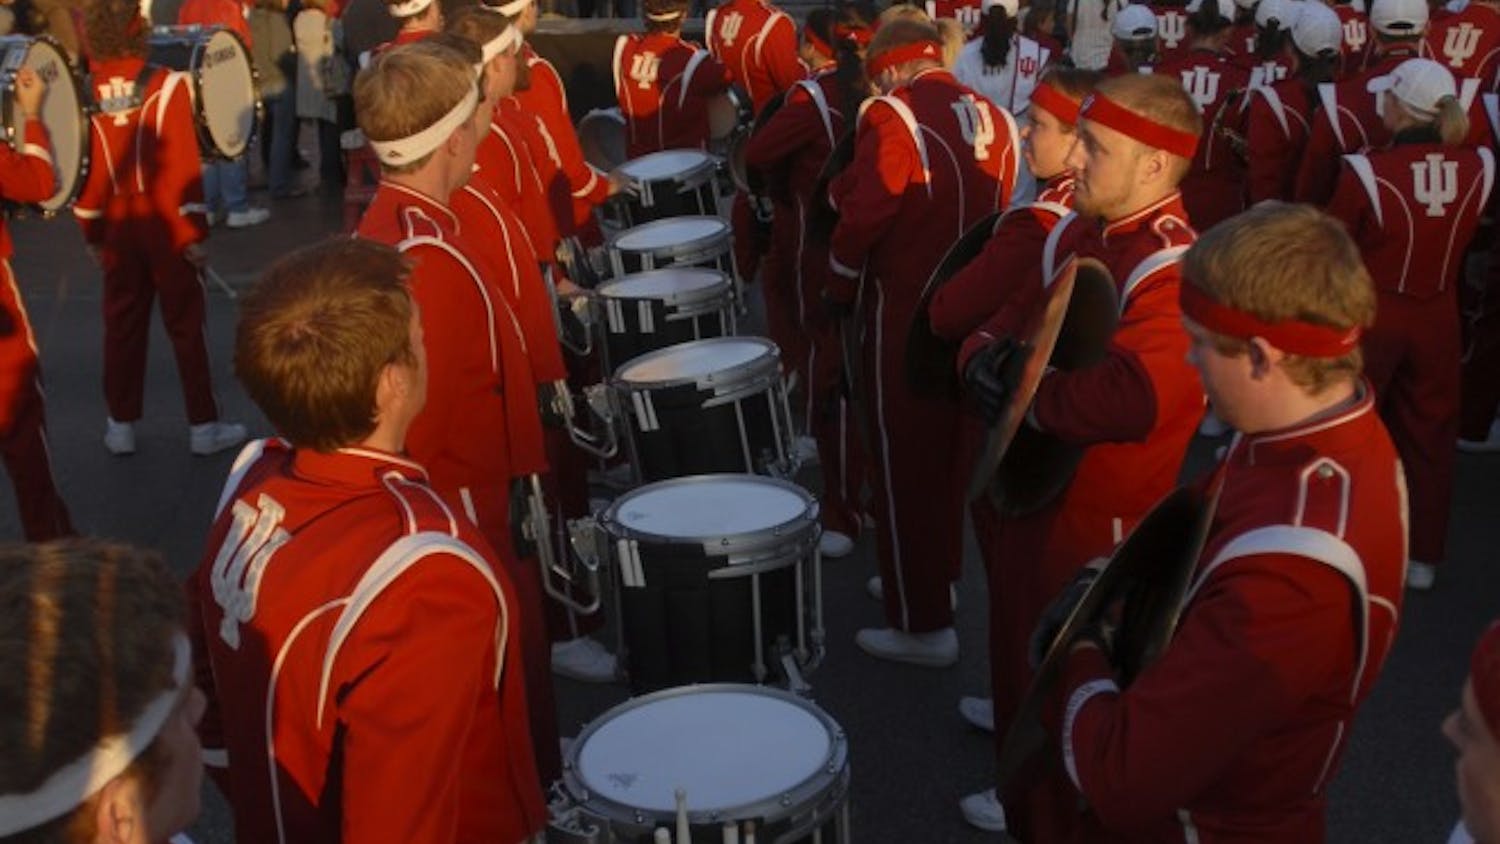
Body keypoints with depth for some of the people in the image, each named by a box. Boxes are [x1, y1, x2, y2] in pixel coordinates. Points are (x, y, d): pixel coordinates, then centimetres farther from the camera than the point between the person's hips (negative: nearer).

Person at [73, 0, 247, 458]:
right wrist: (195, 231, -10)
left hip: (117, 227, 4)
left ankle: (121, 425, 20)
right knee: (185, 325, 5)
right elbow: (181, 166, -15)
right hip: (166, 225, -3)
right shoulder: (166, 86, -13)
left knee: (122, 325, 13)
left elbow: (81, 168, 3)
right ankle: (204, 426, 10)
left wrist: (93, 233, 13)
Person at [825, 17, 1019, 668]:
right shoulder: (995, 120, 6)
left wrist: (840, 288, -3)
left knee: (904, 457, 1)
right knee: (948, 448, 19)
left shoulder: (893, 115, -14)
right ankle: (935, 579, 35)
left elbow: (863, 214, -17)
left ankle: (923, 625, 6)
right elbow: (999, 214, 11)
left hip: (906, 312, -7)